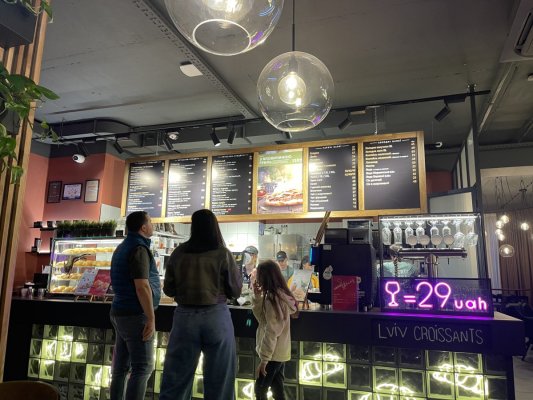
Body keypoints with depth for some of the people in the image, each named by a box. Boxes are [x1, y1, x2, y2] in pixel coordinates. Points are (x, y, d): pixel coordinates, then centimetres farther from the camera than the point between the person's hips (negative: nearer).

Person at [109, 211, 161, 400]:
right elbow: (141, 287, -22)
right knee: (142, 367, -4)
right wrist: (151, 318, -20)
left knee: (121, 367, 13)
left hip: (121, 313, 10)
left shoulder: (123, 247, 14)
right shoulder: (139, 248, -16)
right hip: (135, 315, -10)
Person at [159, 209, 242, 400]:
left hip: (185, 316, 2)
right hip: (216, 316, -2)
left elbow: (168, 289, 7)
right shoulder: (223, 254, -6)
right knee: (219, 380, 11)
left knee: (175, 379, 13)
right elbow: (235, 291, -1)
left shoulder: (179, 253, 0)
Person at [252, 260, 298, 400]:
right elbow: (262, 318, 12)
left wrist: (264, 358, -19)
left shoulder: (272, 298, -22)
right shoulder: (280, 295, 5)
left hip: (273, 354, -9)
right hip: (280, 352, 9)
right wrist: (257, 297, -1)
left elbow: (271, 332, -23)